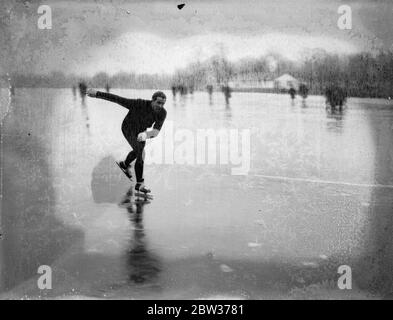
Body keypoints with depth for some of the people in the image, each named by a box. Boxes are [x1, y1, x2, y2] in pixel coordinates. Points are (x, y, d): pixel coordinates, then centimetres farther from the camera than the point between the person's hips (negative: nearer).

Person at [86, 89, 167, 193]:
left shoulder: (162, 113, -29)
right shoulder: (140, 104, -40)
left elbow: (156, 131, -40)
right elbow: (117, 99, -34)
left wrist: (146, 135, -63)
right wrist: (96, 93, -30)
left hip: (141, 130, 6)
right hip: (128, 128, -6)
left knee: (137, 152, 30)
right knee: (141, 154, -22)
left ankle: (124, 165, 61)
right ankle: (140, 184, -13)